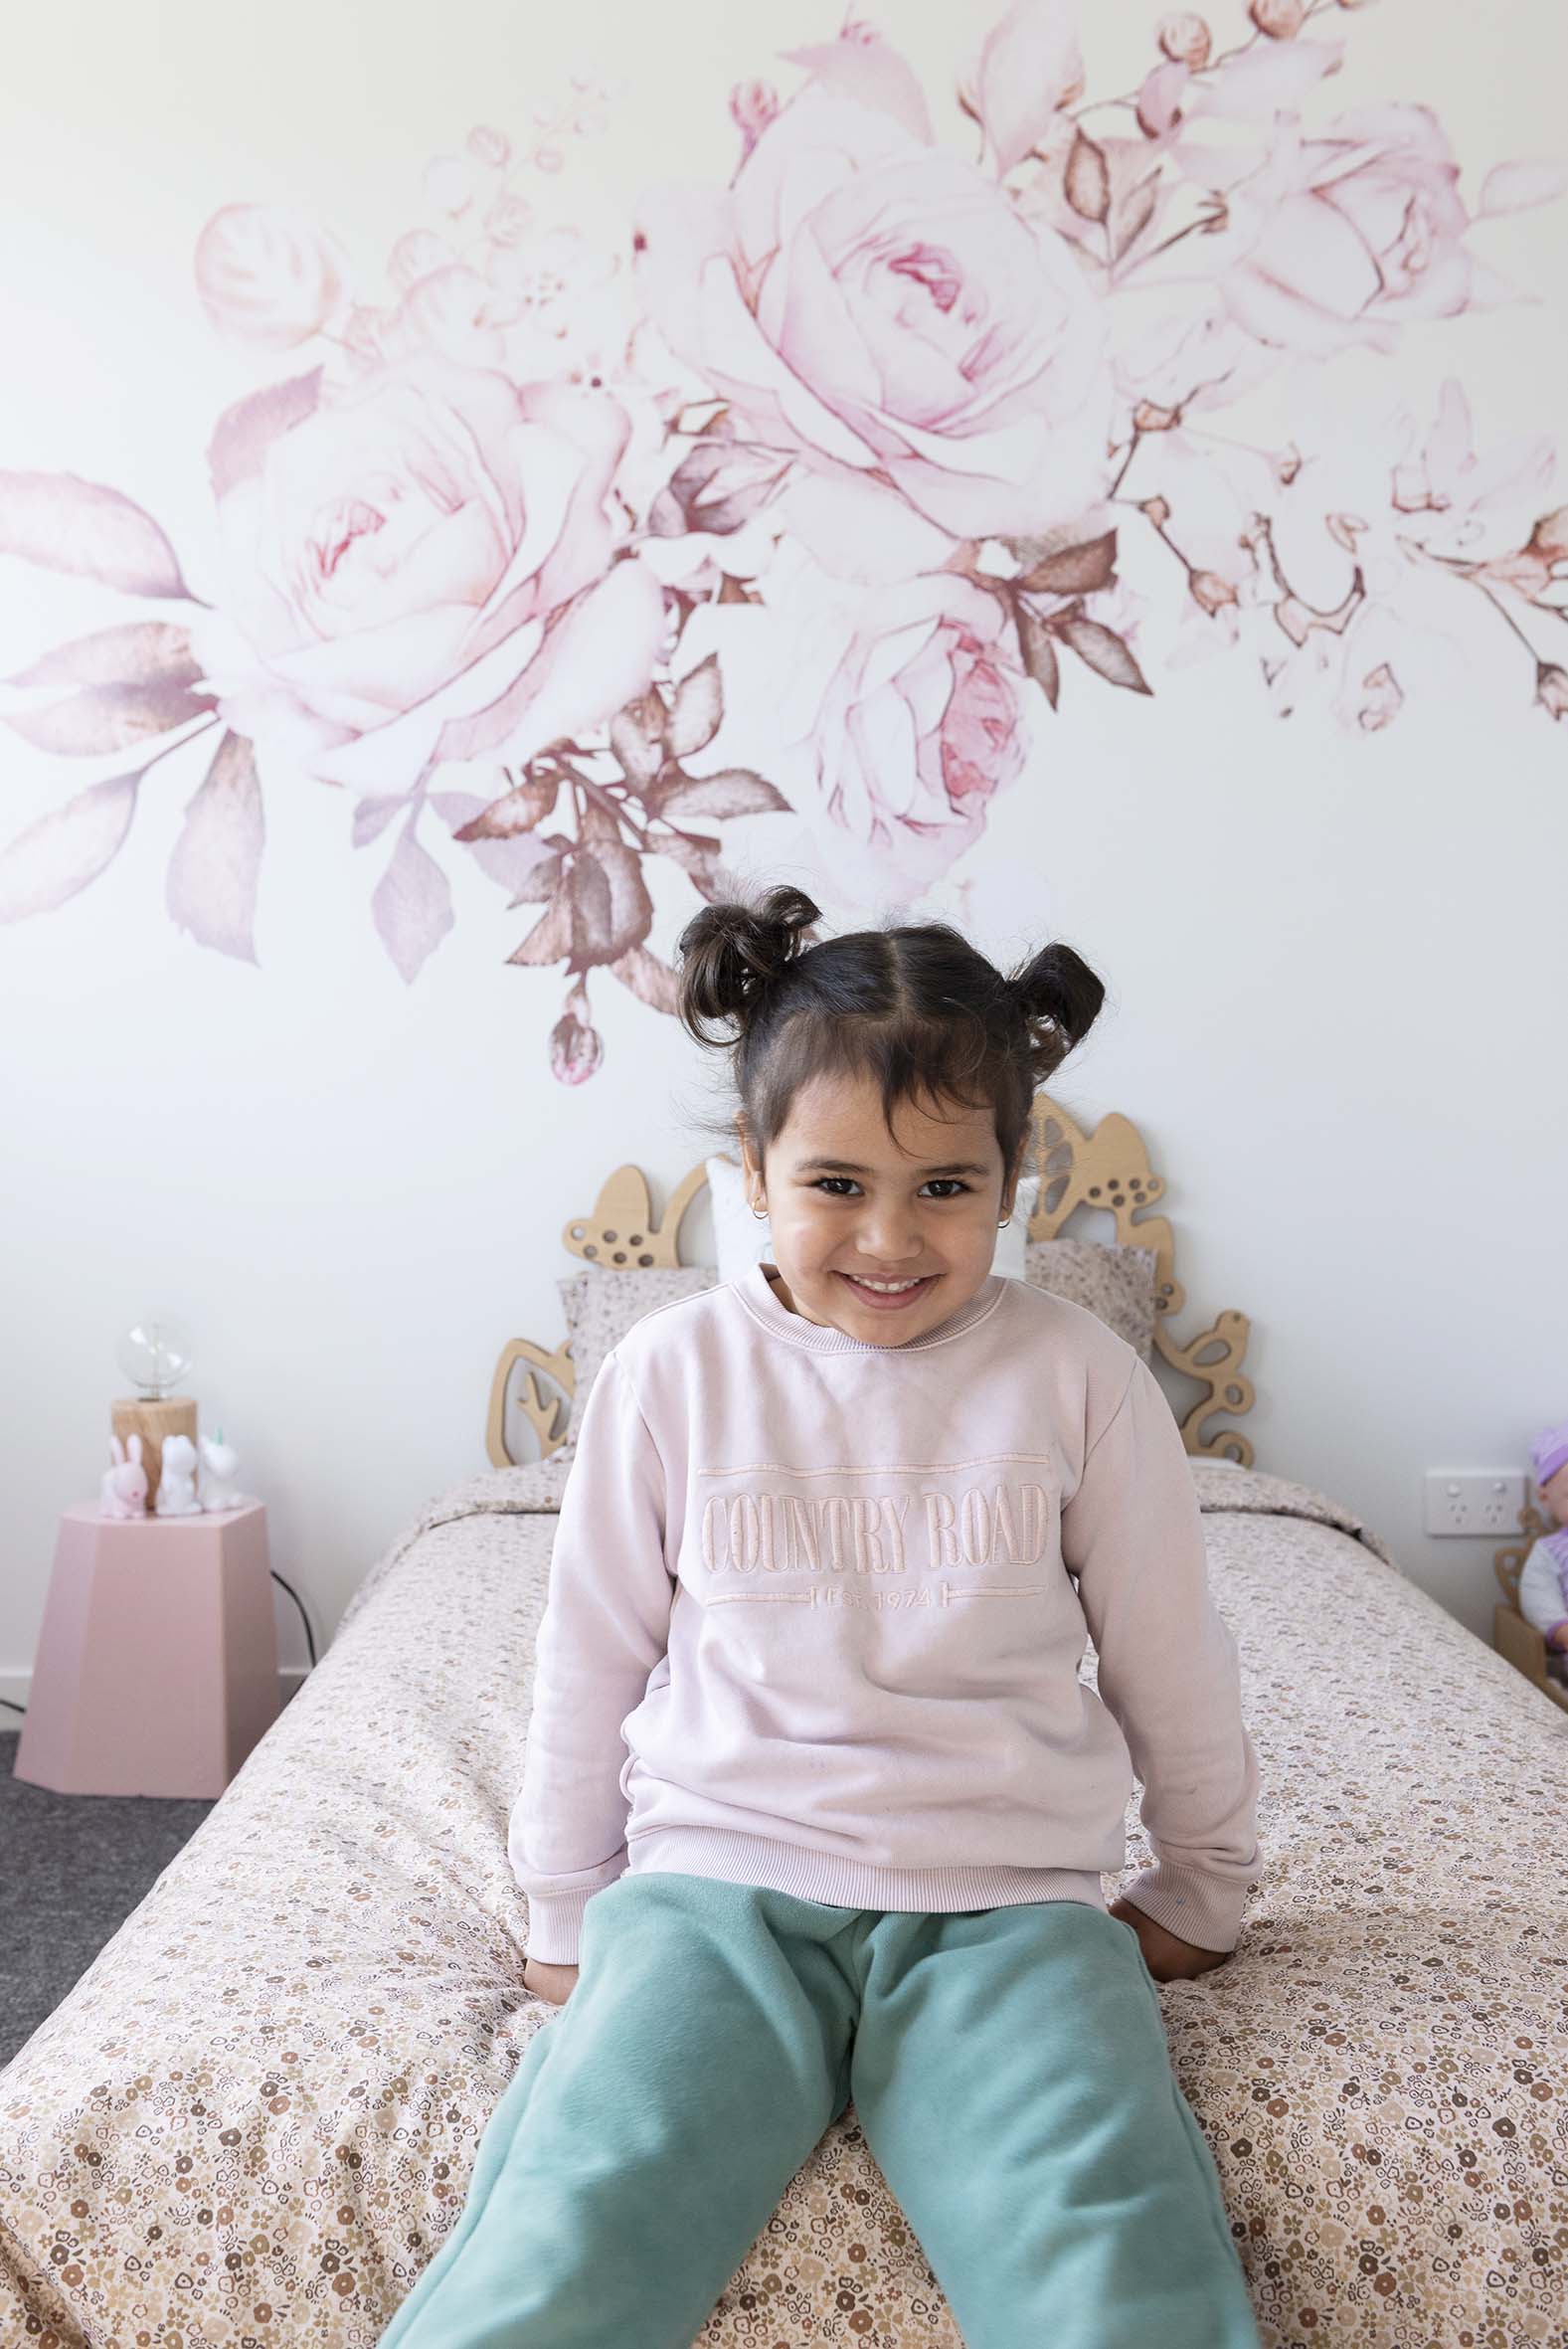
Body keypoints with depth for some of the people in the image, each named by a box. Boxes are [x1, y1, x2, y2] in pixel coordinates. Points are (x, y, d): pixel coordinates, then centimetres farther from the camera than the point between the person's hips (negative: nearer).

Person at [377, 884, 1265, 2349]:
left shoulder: (1075, 1374, 0)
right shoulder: (676, 1369, 1)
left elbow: (1168, 1659, 12)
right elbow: (591, 1654, 11)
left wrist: (1202, 1891, 21)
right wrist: (564, 1912, 17)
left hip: (1005, 1904, 0)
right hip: (716, 1885, 0)